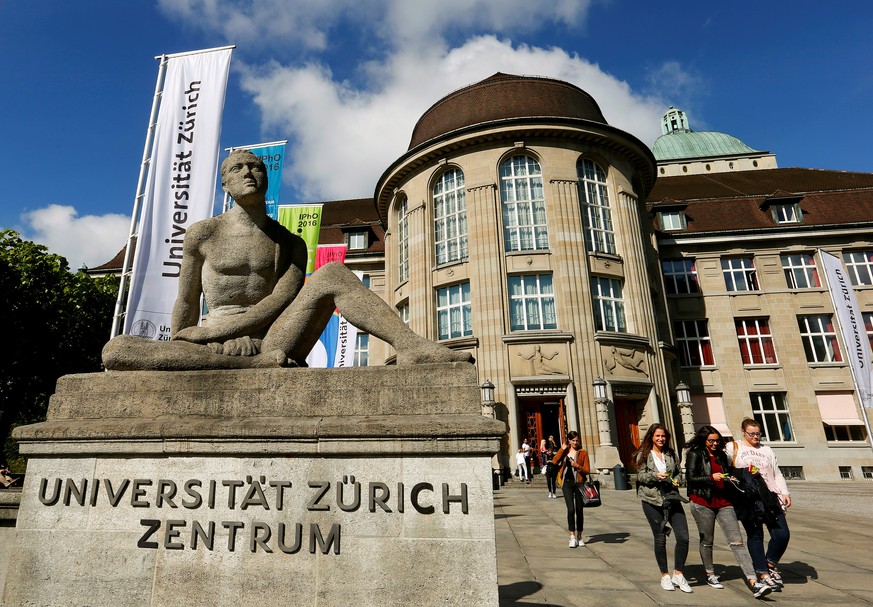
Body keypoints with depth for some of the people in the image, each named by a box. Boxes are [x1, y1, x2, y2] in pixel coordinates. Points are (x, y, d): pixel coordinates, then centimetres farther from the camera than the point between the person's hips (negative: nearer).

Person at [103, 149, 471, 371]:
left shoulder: (291, 244, 12)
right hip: (214, 351, 1)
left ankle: (410, 346, -37)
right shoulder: (202, 235, 12)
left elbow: (281, 302, -3)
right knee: (115, 351, -26)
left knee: (331, 274, -21)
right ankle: (259, 365, -36)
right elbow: (187, 303, 12)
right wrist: (176, 357, 1)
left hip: (270, 341, 0)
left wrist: (210, 331, -11)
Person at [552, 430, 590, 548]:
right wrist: (562, 449, -8)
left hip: (579, 483, 0)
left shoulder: (583, 453, 3)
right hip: (567, 482, 0)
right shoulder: (564, 452, 8)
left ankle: (579, 537, 23)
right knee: (571, 509, -11)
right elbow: (554, 461, -8)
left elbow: (587, 470, 0)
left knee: (579, 510, 8)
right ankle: (572, 537, -4)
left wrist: (578, 466, -18)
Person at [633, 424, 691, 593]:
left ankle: (678, 574, 14)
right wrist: (655, 475, -20)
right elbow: (641, 475, -4)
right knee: (660, 539, 6)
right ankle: (664, 575, 23)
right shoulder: (643, 454, 0)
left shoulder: (671, 453, 10)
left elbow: (679, 471, 19)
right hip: (652, 500, -3)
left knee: (683, 537, -6)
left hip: (672, 498, 3)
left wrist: (676, 480, -1)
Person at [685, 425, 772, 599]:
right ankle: (710, 575, 29)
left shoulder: (721, 455, 15)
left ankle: (754, 583, -10)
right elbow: (690, 478, -9)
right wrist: (711, 477, -17)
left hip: (724, 503, 4)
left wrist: (731, 479, 5)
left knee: (737, 542, -5)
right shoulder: (695, 454, -3)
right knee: (707, 541, 10)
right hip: (703, 503, -4)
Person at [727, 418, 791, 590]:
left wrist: (785, 493, 7)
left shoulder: (766, 450, 19)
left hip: (769, 496, 4)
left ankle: (771, 564, 22)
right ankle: (763, 574, 12)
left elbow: (777, 474, 17)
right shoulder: (732, 448, 5)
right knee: (755, 536, 1)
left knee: (782, 535, -3)